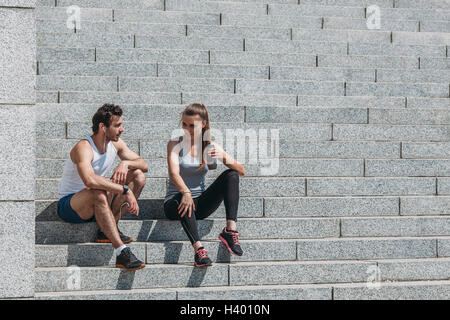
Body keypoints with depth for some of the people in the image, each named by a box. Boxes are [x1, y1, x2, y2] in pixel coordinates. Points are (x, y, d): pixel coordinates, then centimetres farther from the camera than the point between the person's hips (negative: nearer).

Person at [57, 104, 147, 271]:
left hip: (96, 205, 8)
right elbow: (90, 180, -44)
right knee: (98, 193, -41)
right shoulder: (84, 148, -25)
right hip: (69, 204, -8)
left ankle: (107, 230, -12)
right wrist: (125, 190, -43)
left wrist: (126, 163, -19)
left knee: (139, 175, -6)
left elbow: (144, 165, 4)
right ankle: (121, 253, -44)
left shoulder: (115, 143, -1)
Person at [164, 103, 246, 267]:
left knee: (231, 175, -16)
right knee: (183, 198, -39)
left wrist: (225, 158, -20)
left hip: (200, 203, 3)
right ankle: (198, 248, -52)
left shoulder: (211, 147, 6)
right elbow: (174, 173, -22)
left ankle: (231, 229, -29)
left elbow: (241, 171, 1)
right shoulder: (175, 144, -3)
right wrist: (186, 193, -41)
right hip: (174, 203, -3)